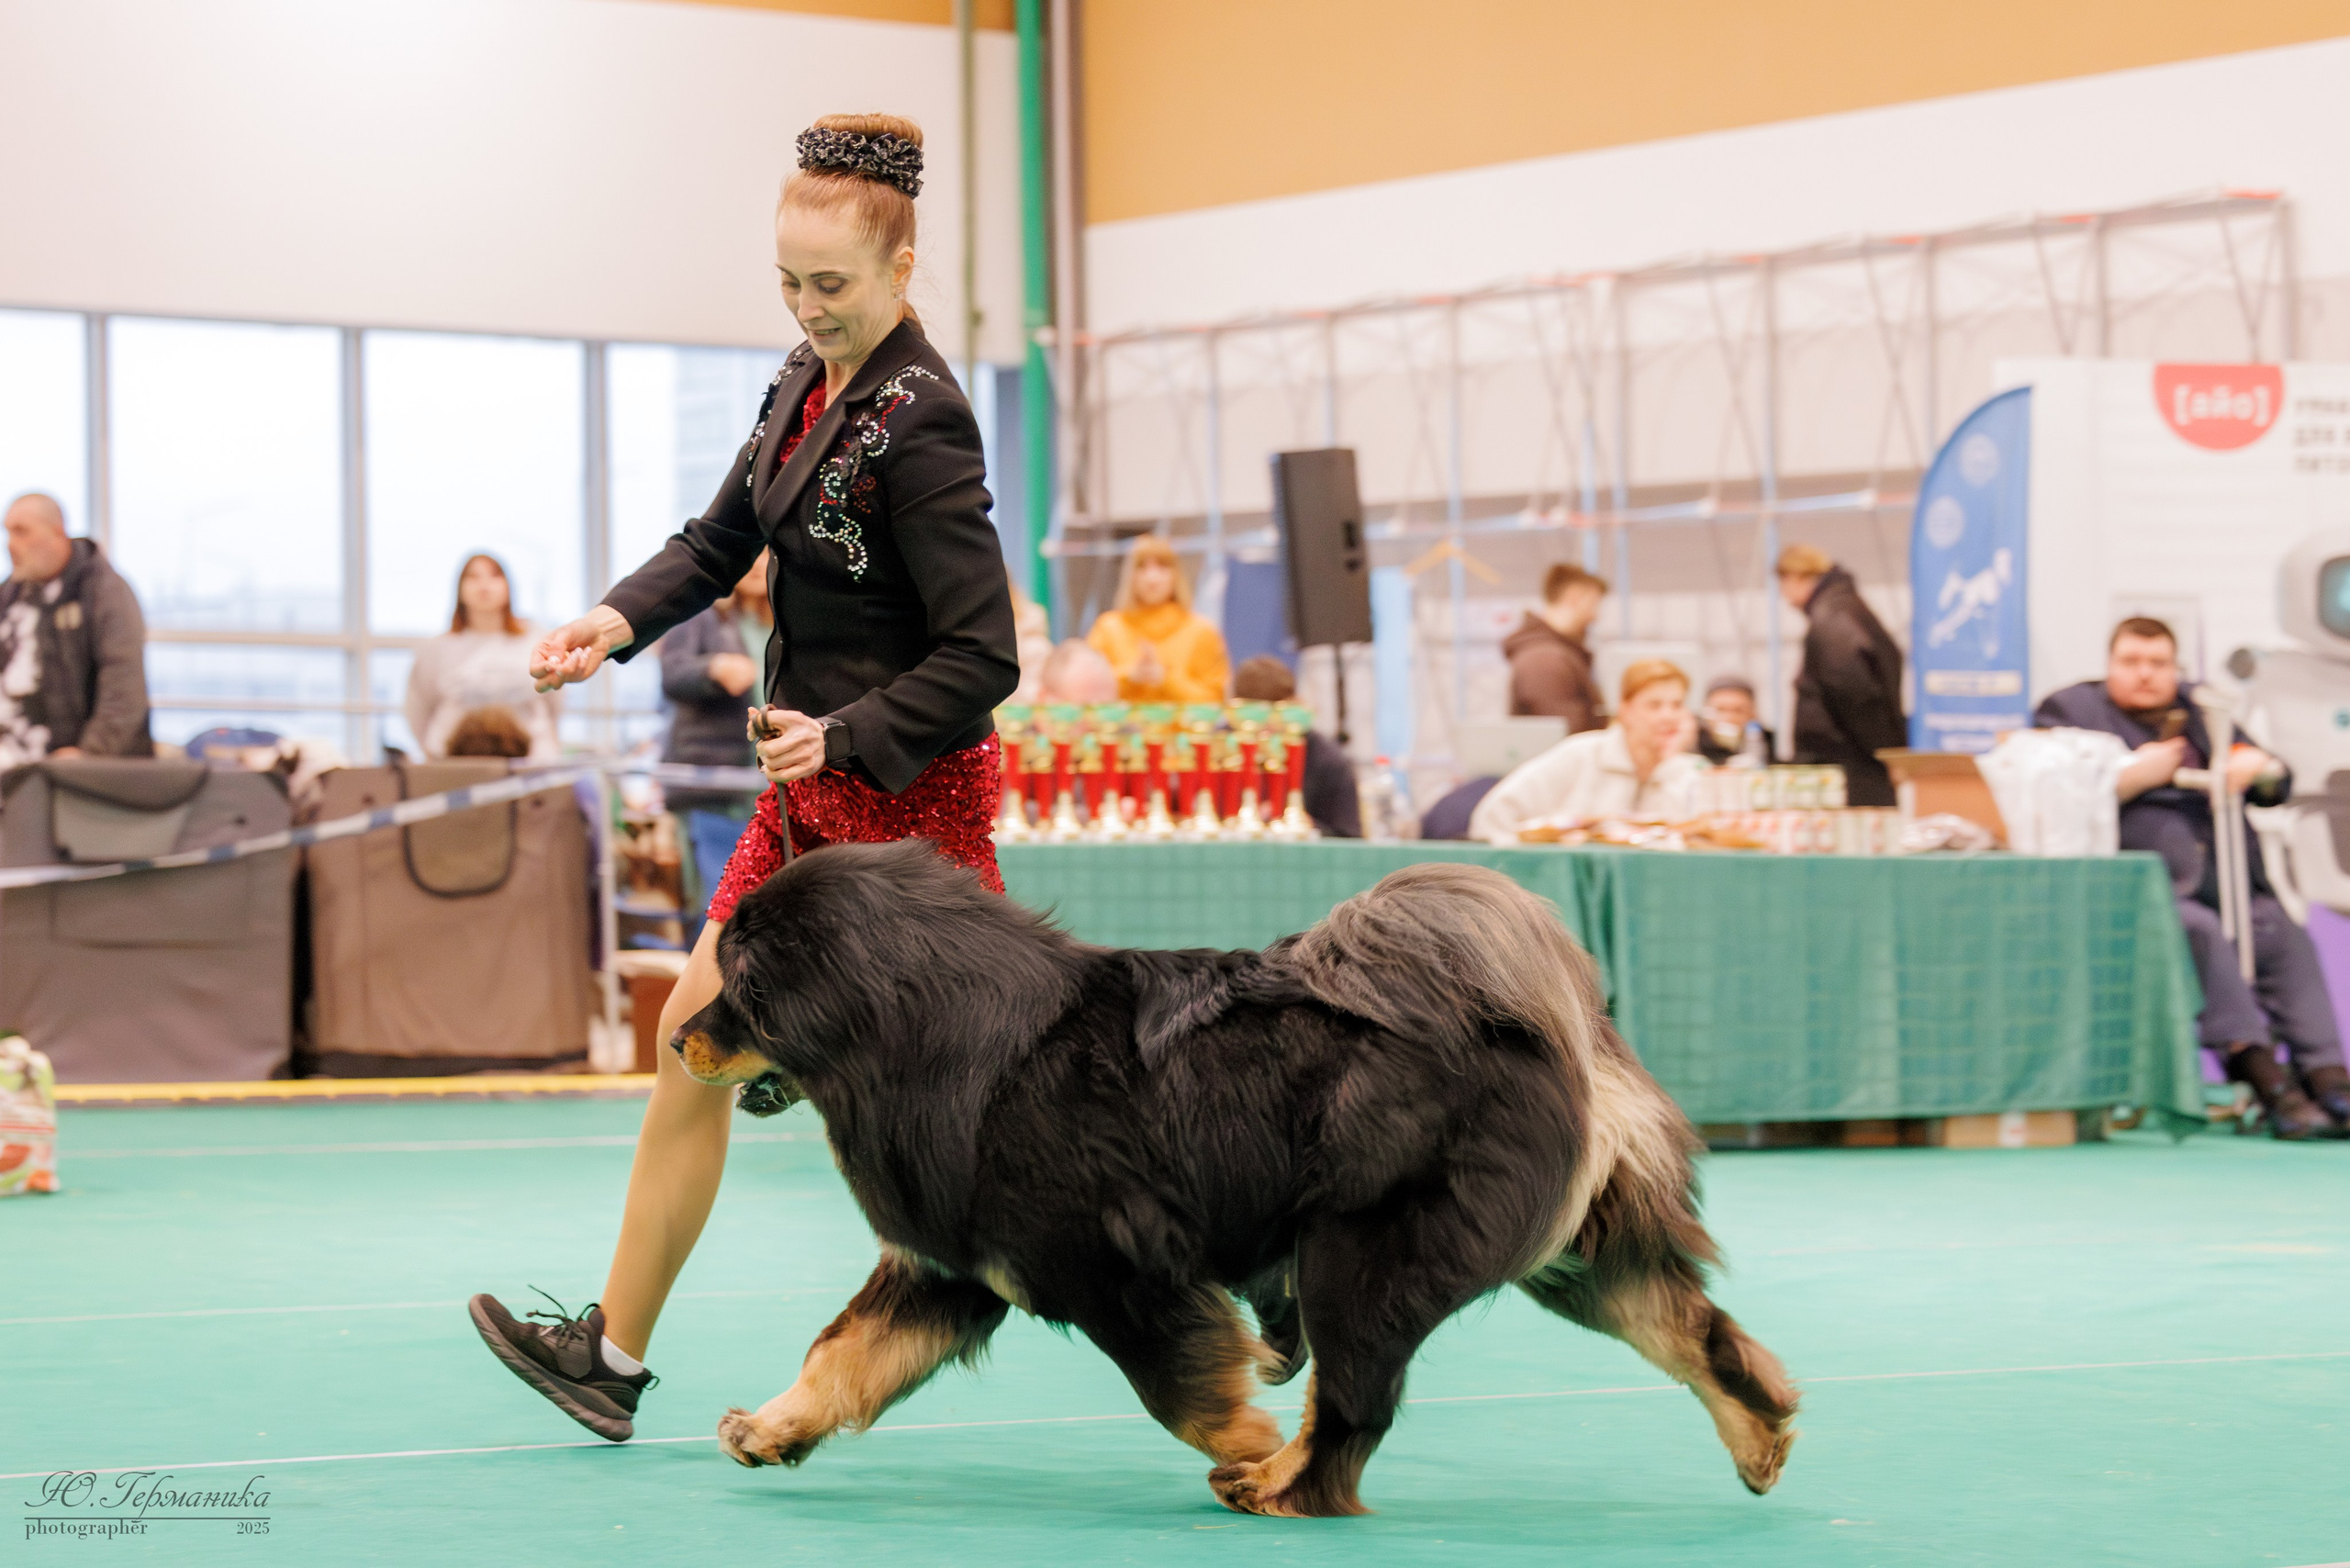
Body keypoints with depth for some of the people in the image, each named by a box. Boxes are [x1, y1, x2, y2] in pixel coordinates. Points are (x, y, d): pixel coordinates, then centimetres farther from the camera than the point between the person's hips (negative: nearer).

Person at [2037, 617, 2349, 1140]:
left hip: (2232, 884, 5)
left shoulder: (2201, 709, 24)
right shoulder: (2069, 710, 9)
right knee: (2198, 929, -33)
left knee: (2287, 935, -19)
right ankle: (2262, 1075, -36)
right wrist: (2134, 776, -12)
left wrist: (2258, 767, 1)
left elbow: (2279, 786, 25)